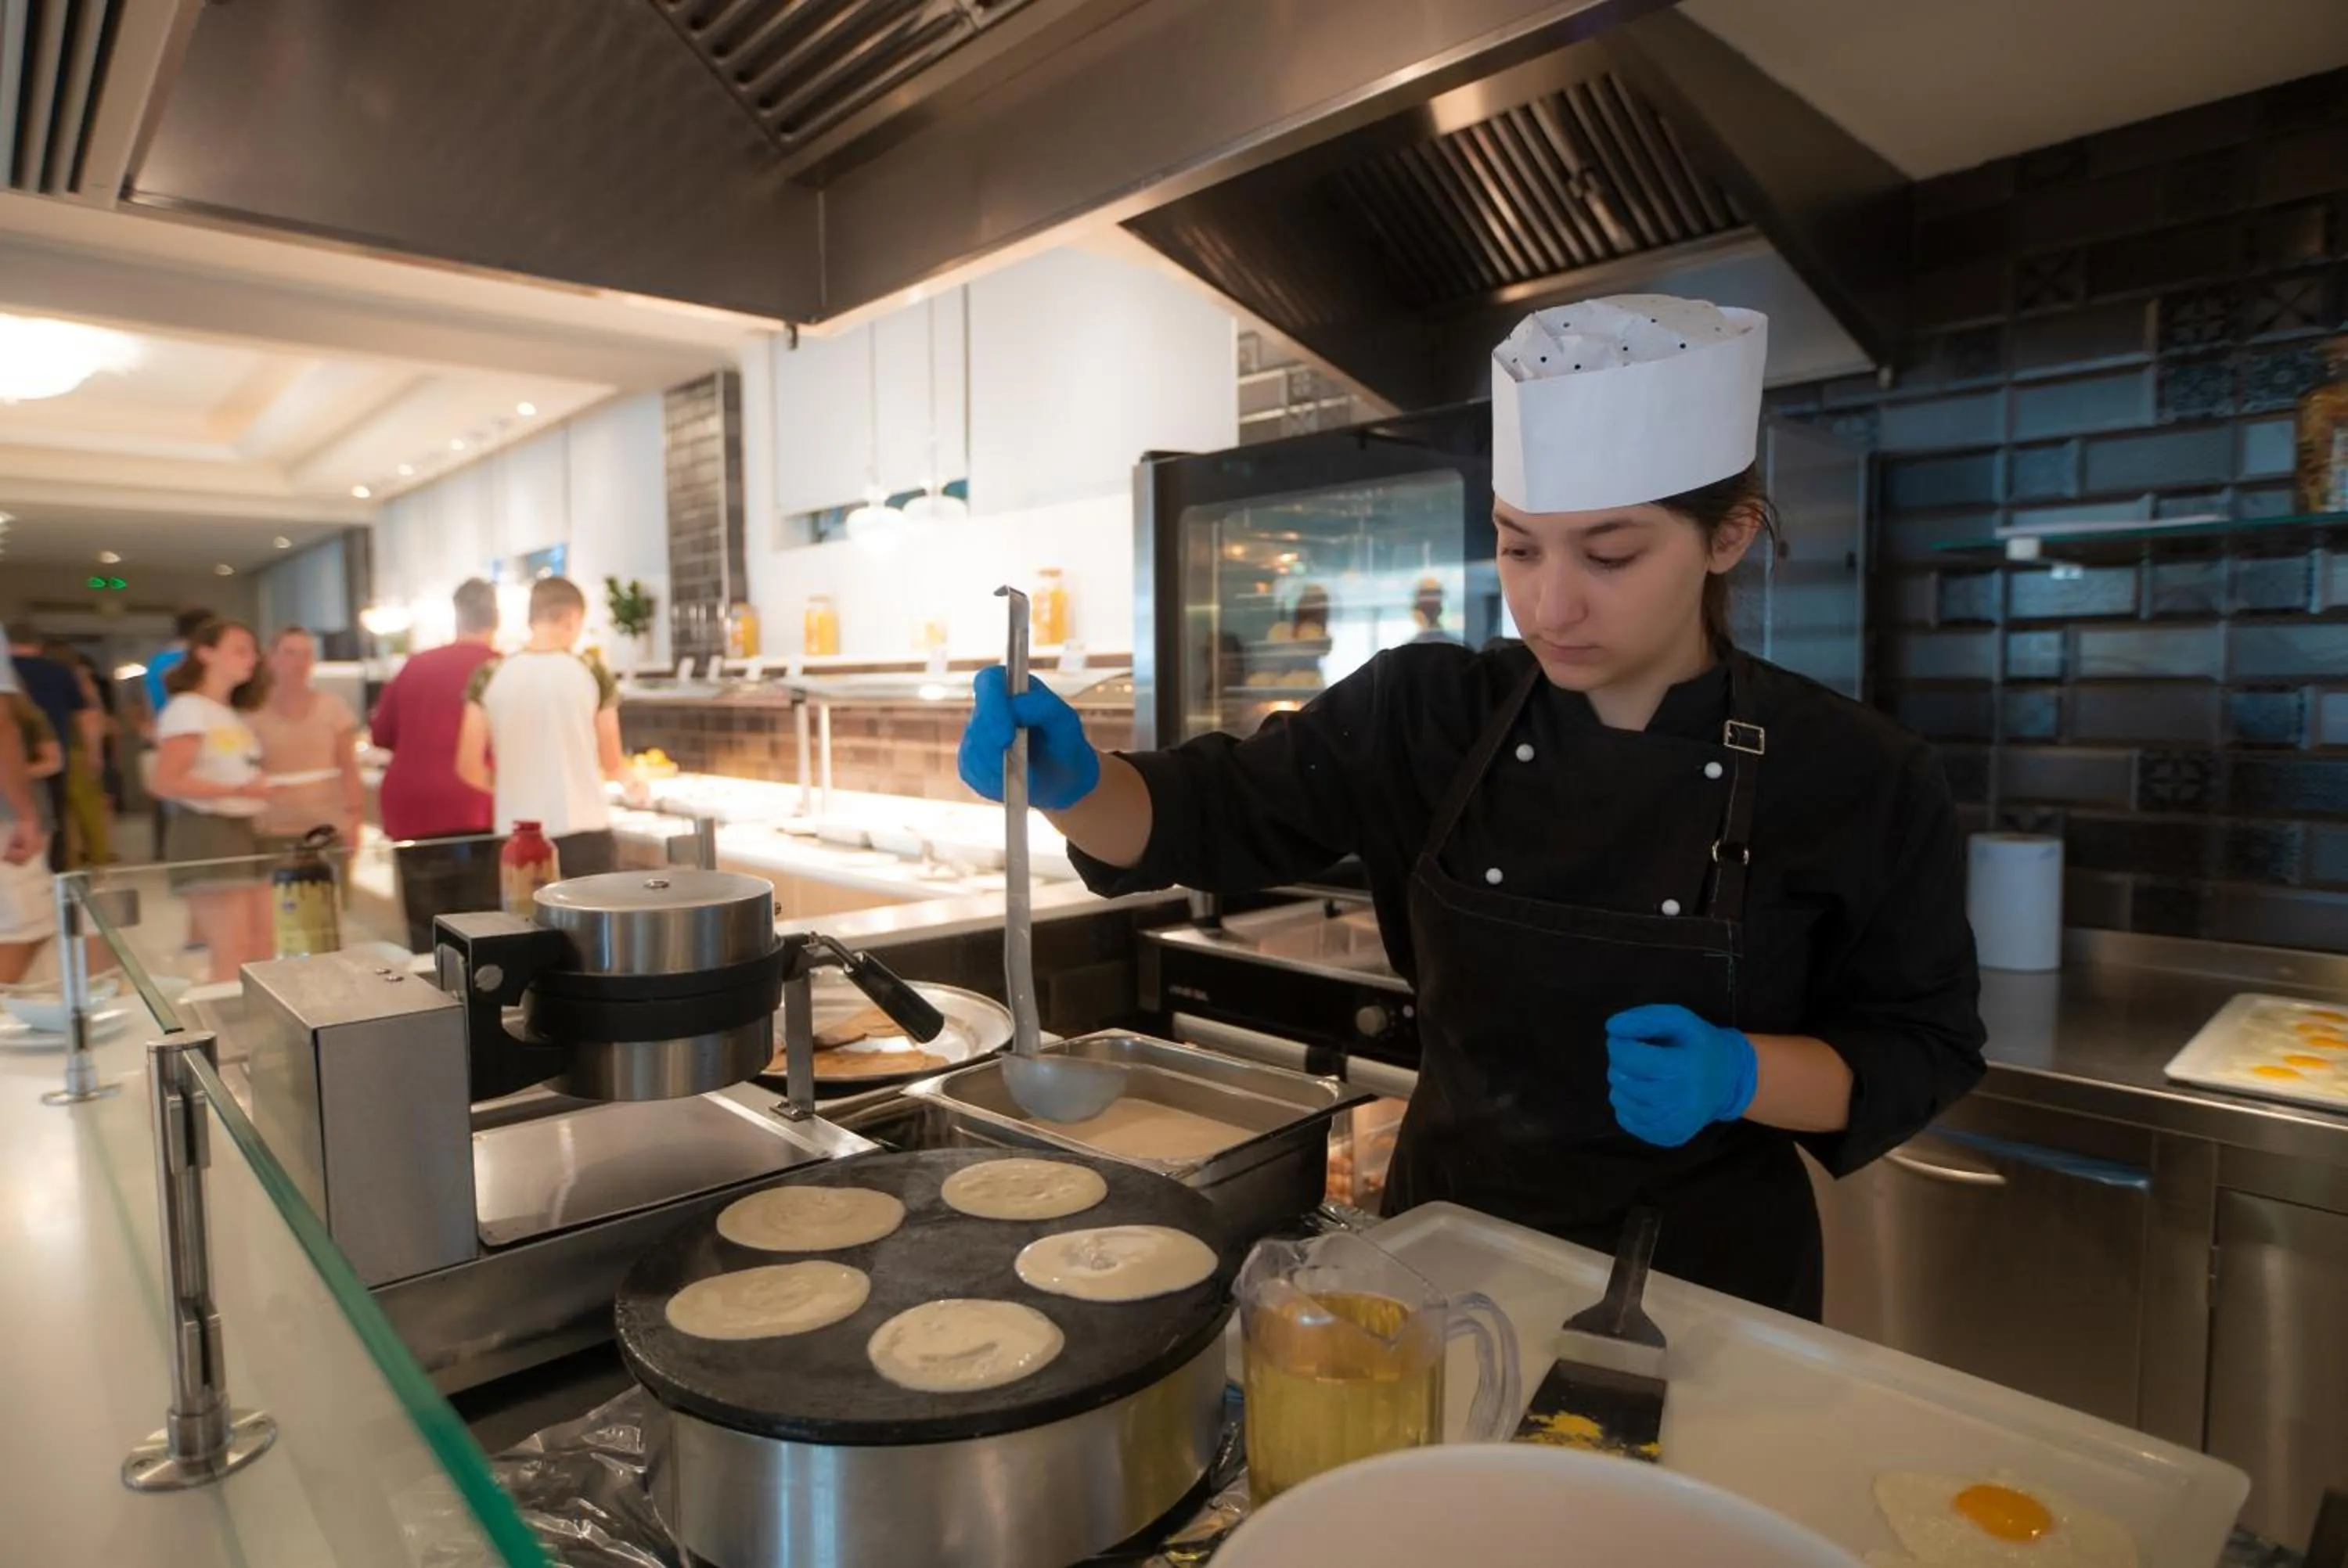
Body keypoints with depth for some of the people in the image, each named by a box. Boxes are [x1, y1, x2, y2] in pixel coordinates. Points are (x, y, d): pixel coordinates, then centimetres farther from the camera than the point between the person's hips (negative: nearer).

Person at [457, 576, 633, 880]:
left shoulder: (489, 677, 0)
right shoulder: (593, 675, -4)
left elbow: (469, 767, 1)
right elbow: (612, 764, 4)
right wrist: (632, 780, 26)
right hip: (584, 833, -2)